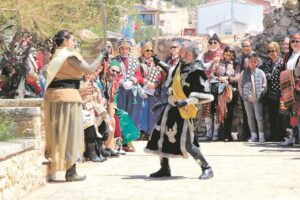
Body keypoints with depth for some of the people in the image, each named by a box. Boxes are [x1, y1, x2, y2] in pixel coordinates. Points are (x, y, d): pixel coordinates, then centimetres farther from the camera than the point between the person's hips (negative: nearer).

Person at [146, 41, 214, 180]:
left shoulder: (196, 72, -18)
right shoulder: (180, 66, 6)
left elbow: (205, 95, -22)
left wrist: (186, 101, -30)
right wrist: (160, 63, 33)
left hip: (184, 111, -8)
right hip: (171, 108, 8)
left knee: (185, 144, -11)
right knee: (160, 136, 11)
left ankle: (206, 168, 4)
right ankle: (165, 169, 25)